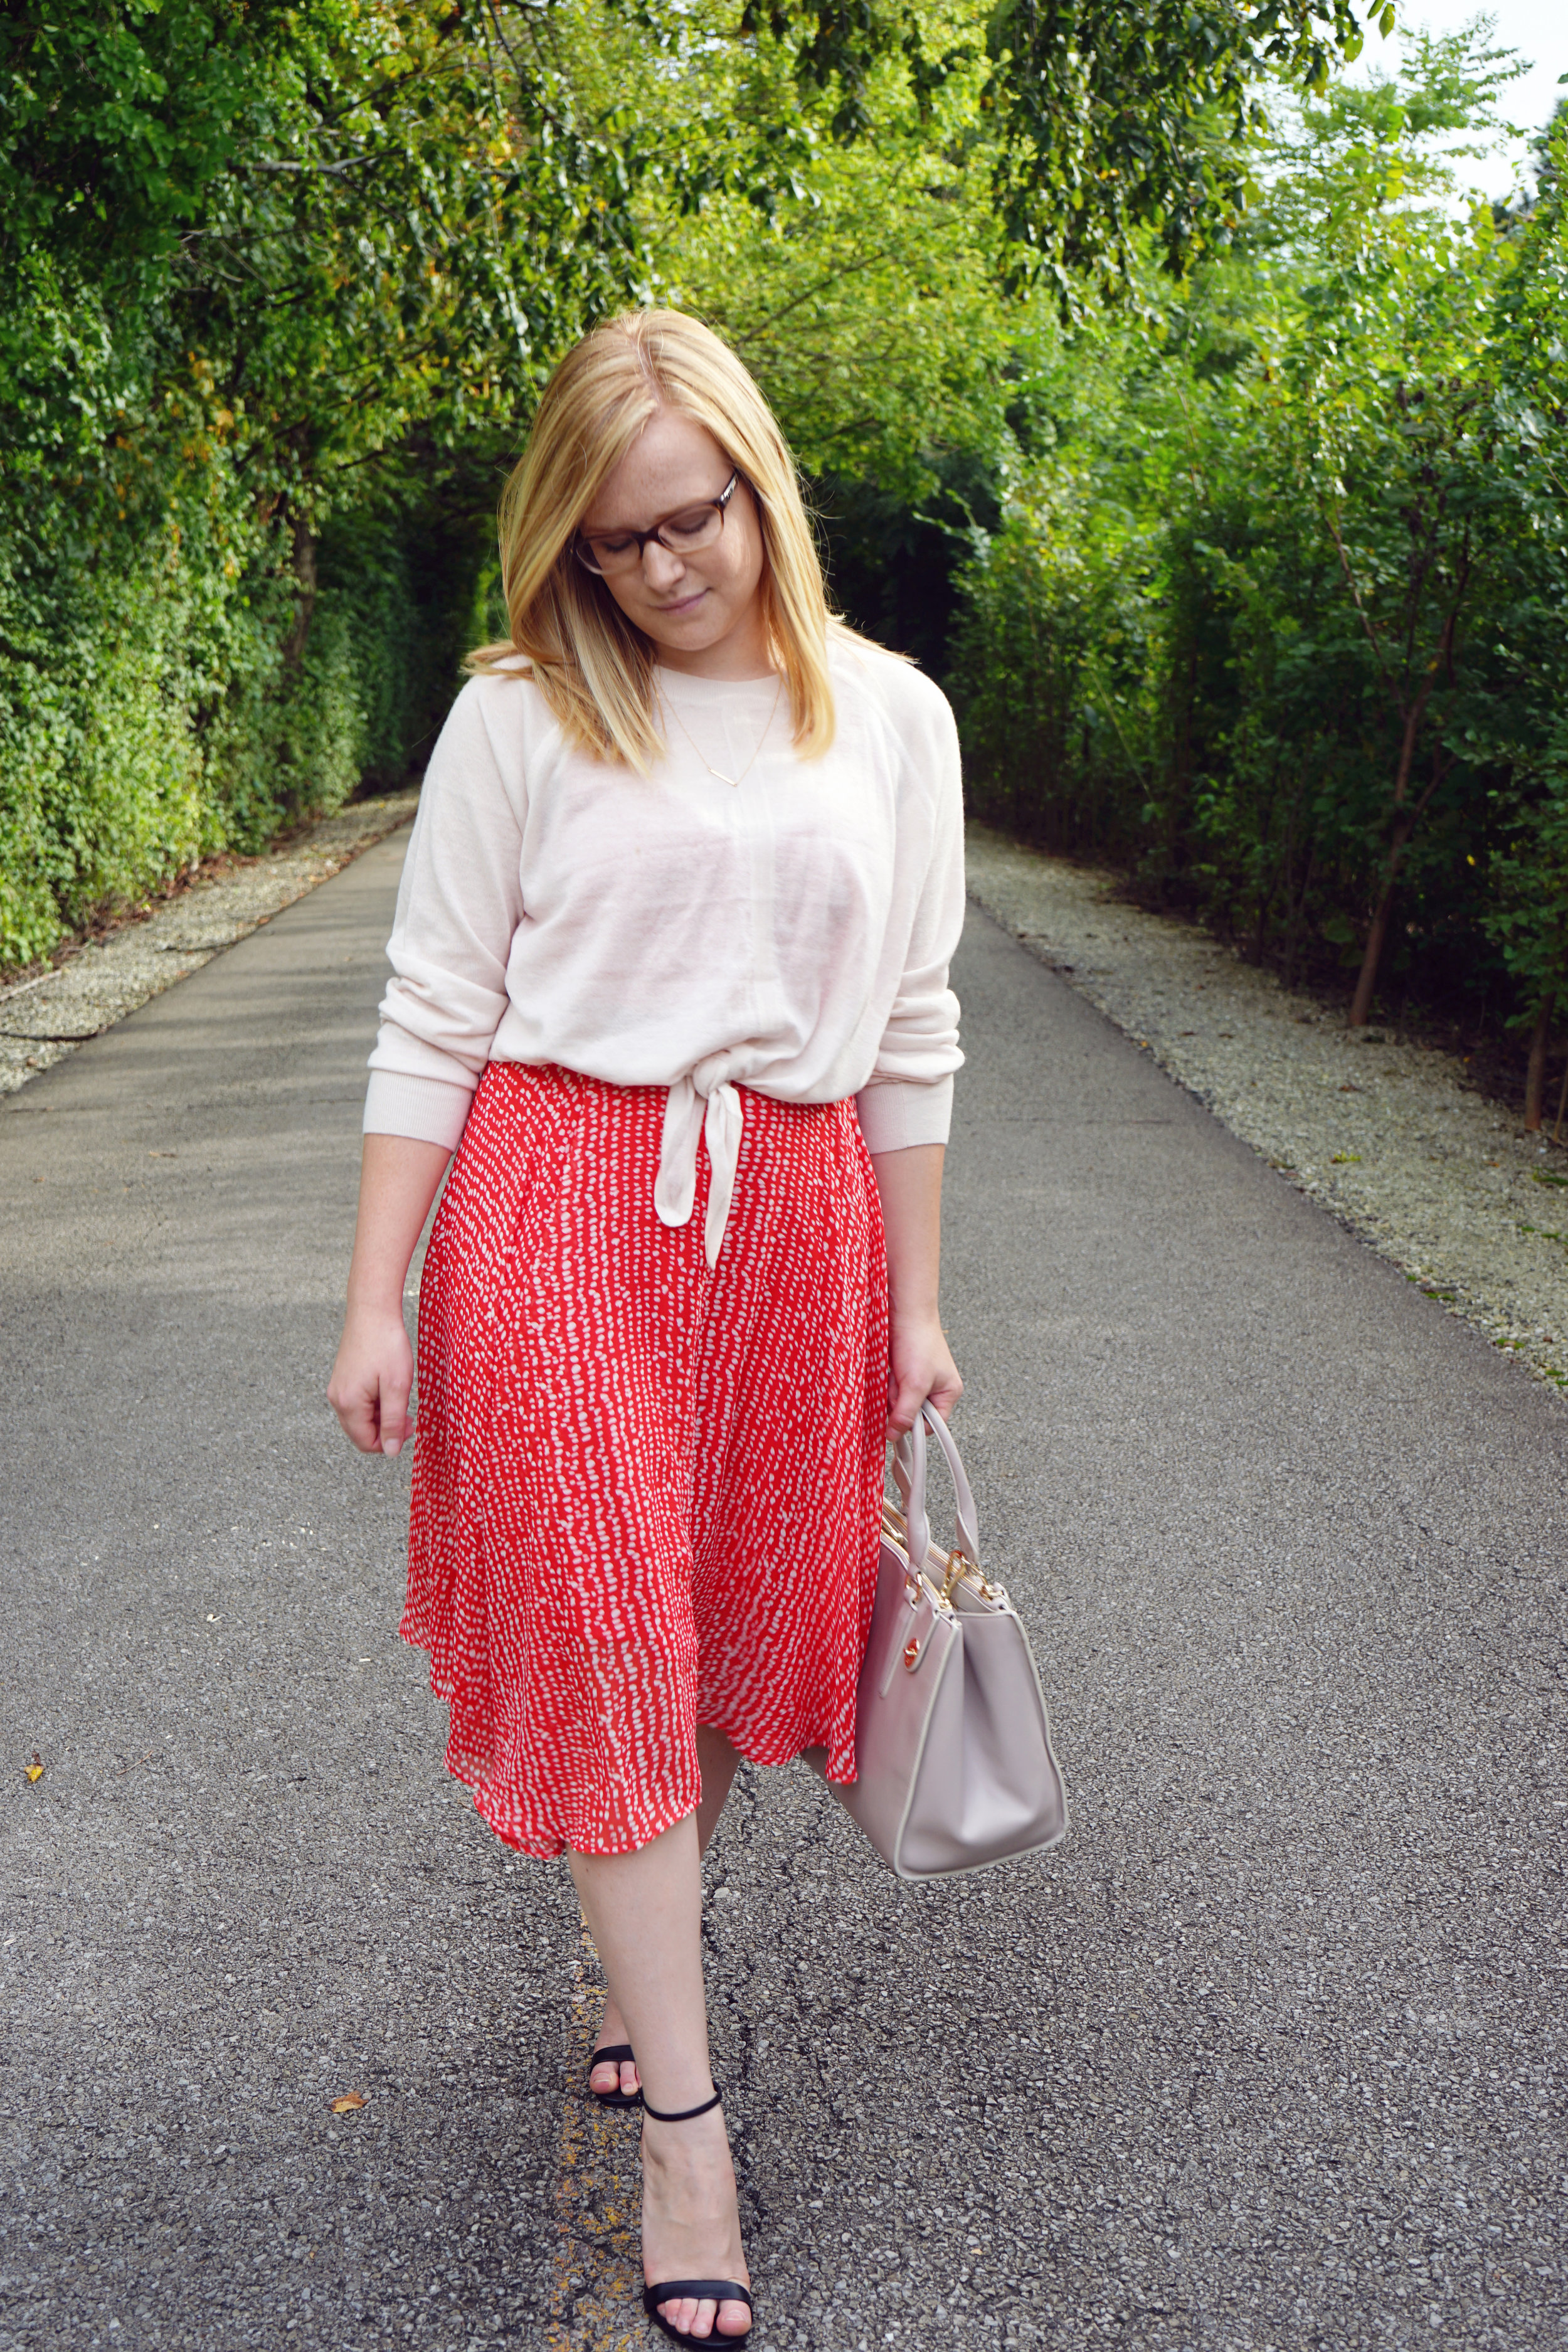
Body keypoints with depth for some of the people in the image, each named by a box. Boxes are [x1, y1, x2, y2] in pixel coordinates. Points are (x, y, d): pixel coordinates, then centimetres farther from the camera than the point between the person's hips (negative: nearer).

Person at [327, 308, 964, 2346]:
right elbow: (433, 1018, -1)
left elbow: (911, 1034, 9)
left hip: (793, 1214, 3)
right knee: (604, 1629, -1)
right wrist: (378, 1303, -4)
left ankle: (640, 1976, 35)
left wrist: (917, 1305, 9)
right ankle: (682, 2115, 13)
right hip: (556, 1204, -2)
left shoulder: (889, 716, 5)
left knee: (731, 1621, 11)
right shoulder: (520, 717, -2)